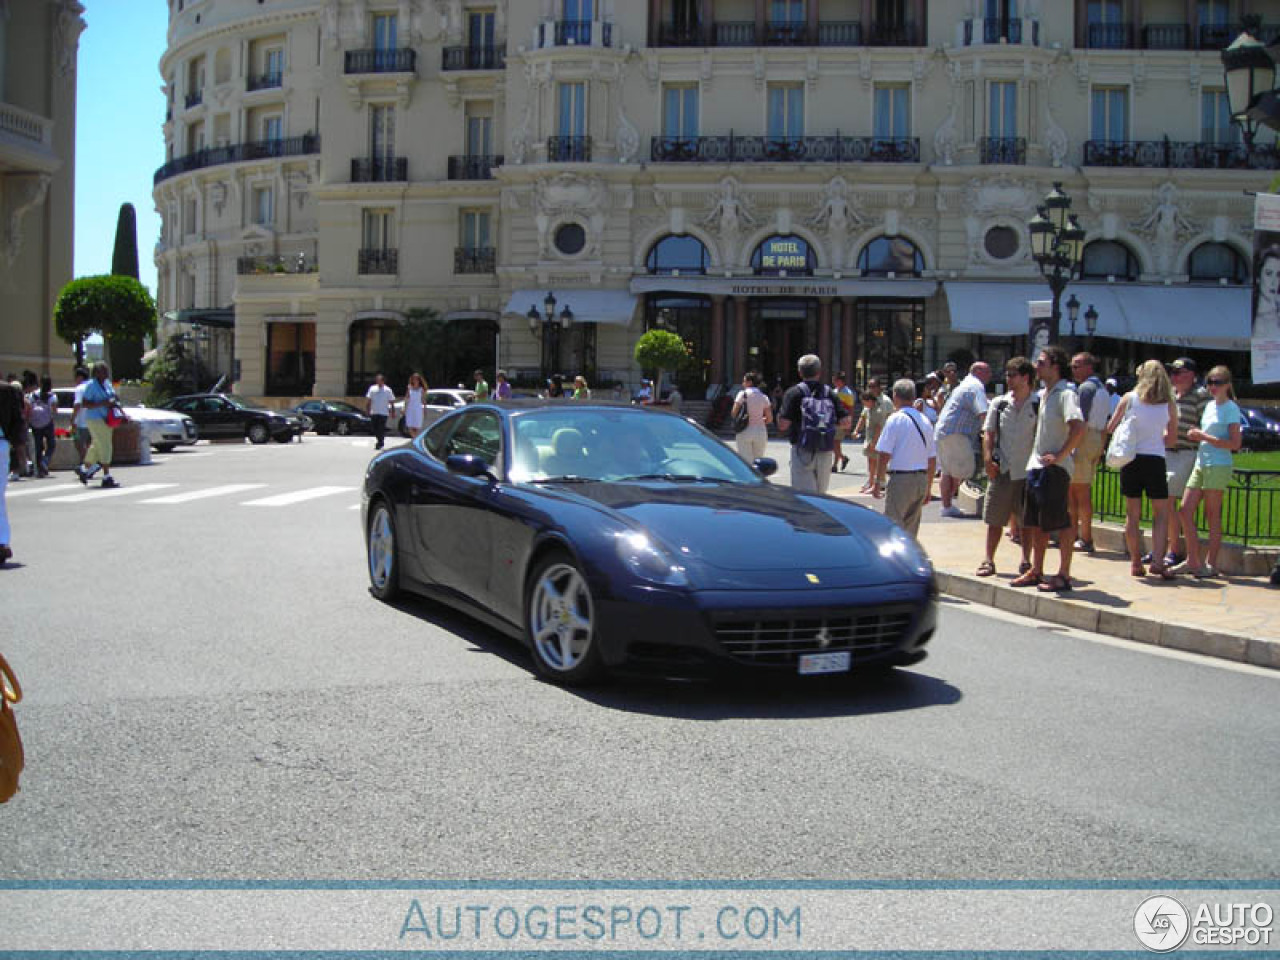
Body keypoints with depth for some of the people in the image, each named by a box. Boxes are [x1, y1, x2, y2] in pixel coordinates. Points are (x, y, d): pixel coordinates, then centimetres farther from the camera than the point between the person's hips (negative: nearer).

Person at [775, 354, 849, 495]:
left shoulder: (794, 393, -5)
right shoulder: (830, 393, 6)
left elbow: (783, 425, -12)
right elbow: (845, 421, 0)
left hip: (803, 451, -4)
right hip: (825, 452, 4)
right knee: (820, 495, 16)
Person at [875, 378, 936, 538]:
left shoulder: (895, 419, -8)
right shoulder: (925, 421, 11)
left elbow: (884, 454, -13)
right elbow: (932, 459, 14)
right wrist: (928, 488, 21)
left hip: (900, 478, -6)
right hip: (922, 479, 6)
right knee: (911, 528, 15)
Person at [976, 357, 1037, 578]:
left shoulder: (1037, 406, 0)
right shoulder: (999, 404, 6)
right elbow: (988, 434, 6)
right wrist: (988, 460, -6)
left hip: (1028, 471, -1)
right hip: (1001, 470, 2)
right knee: (995, 519, 4)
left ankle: (1026, 561, 17)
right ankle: (989, 561, 11)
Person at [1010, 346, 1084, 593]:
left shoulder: (1065, 394, -13)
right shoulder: (1045, 394, 15)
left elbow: (1078, 427, -26)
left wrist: (1060, 455, -21)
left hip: (1055, 468, -9)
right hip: (1037, 466, 9)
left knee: (1059, 522, -4)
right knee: (1035, 523, 13)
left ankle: (1064, 575, 2)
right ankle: (1036, 572, 21)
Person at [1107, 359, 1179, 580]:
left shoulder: (1129, 398, 0)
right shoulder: (1169, 403, 1)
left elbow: (1110, 428, 6)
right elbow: (1171, 438, 7)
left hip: (1131, 459, 1)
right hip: (1156, 460, -1)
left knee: (1132, 514, 7)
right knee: (1161, 513, 6)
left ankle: (1135, 562, 8)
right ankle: (1157, 560, -8)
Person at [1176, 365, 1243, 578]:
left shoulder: (1231, 409, -6)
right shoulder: (1210, 406, 17)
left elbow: (1235, 444, -14)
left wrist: (1204, 436, -13)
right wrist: (1196, 435, 7)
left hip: (1218, 466, -8)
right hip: (1200, 464, 8)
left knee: (1213, 516, -4)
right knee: (1186, 510, 2)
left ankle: (1211, 564, 3)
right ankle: (1192, 561, 8)